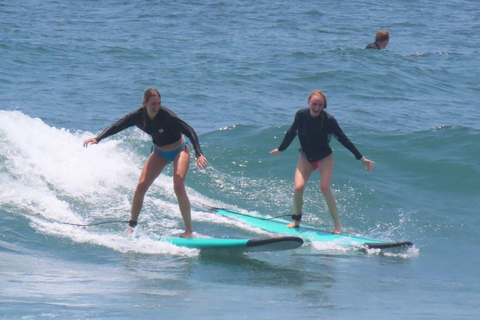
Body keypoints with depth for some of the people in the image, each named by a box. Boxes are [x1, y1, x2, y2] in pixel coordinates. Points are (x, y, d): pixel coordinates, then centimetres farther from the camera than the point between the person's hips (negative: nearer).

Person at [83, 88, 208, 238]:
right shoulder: (139, 116, -17)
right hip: (159, 152, 5)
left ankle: (189, 230, -13)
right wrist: (98, 138, -23)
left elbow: (190, 131, -32)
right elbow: (117, 126, -11)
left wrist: (199, 155, -41)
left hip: (179, 150, -5)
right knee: (141, 186, -6)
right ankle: (132, 225, 11)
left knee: (178, 186, -23)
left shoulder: (166, 116, -31)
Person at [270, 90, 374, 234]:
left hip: (324, 157, -2)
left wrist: (361, 158, -11)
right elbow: (291, 133, 5)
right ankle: (296, 220, 12)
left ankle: (337, 225, -10)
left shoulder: (328, 120, -19)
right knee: (298, 187, -13)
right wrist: (280, 149, 19)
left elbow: (343, 139, -12)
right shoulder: (301, 115, -13)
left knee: (325, 187, -20)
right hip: (306, 157, 2)